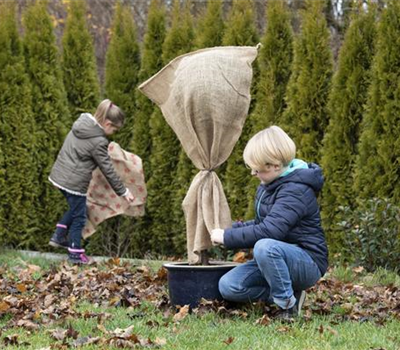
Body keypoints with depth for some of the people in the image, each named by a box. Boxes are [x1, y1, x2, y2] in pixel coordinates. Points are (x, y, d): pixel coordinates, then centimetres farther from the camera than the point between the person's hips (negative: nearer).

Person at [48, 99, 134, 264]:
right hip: (74, 182, -8)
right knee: (79, 217, 5)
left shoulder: (80, 124, 3)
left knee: (75, 208, 26)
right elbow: (108, 170, -13)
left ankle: (59, 236, 27)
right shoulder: (98, 142, -19)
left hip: (59, 175, 8)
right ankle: (75, 253, 13)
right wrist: (123, 191, -3)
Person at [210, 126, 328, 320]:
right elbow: (260, 224, 19)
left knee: (265, 247, -39)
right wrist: (229, 230, 1)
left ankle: (288, 304, -17)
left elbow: (270, 230, -32)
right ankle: (286, 294, 1)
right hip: (276, 259, 9)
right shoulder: (268, 185, 8)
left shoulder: (296, 190, -22)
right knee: (228, 286, -11)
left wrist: (228, 237, -24)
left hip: (307, 263, -9)